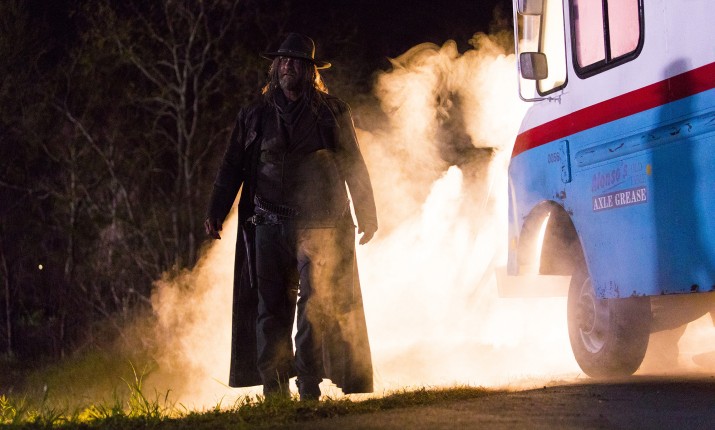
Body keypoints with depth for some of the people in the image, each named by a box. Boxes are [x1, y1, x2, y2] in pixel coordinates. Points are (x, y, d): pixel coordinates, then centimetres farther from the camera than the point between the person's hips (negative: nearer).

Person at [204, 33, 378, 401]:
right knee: (270, 307, 1)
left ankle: (309, 384, -4)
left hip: (320, 224, -2)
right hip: (269, 225, 2)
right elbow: (232, 167, 13)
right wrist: (215, 212, 3)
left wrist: (366, 216, 9)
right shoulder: (254, 115, 14)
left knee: (316, 304, -8)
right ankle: (274, 387, 6)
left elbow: (354, 167, 11)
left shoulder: (333, 112, 9)